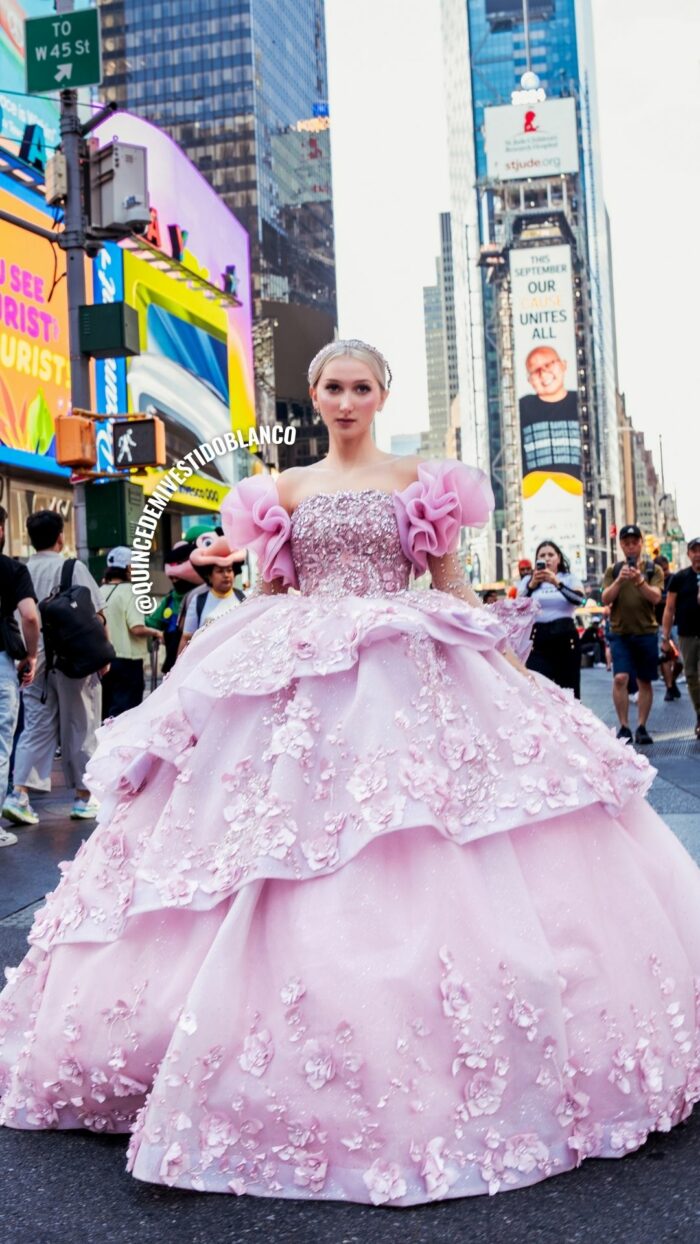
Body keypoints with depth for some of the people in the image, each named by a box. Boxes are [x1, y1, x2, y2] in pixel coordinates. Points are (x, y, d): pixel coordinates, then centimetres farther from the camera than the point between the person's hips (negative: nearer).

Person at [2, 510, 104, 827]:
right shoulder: (73, 568, -8)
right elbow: (95, 615, -10)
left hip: (35, 661, 4)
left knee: (36, 727, 9)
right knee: (79, 729, 8)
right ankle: (83, 797, 16)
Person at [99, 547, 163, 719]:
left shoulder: (100, 591, 6)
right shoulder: (129, 591, -13)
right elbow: (137, 629, -21)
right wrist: (156, 633, -3)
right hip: (126, 660, -7)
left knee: (106, 711, 16)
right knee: (124, 712, -3)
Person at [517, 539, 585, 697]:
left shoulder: (569, 578, 10)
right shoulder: (528, 580, 12)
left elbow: (579, 599, -10)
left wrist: (557, 582, -24)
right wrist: (532, 585, -16)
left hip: (566, 638, 0)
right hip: (538, 639, 0)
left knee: (568, 689, 3)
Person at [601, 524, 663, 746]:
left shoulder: (653, 570, 5)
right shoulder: (613, 571, 8)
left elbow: (656, 597, -8)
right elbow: (606, 599, -3)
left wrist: (639, 580, -26)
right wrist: (620, 580, -19)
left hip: (646, 631, 1)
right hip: (620, 632, 0)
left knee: (644, 681, 4)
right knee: (620, 678, -14)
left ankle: (641, 727, 13)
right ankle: (623, 727, -6)